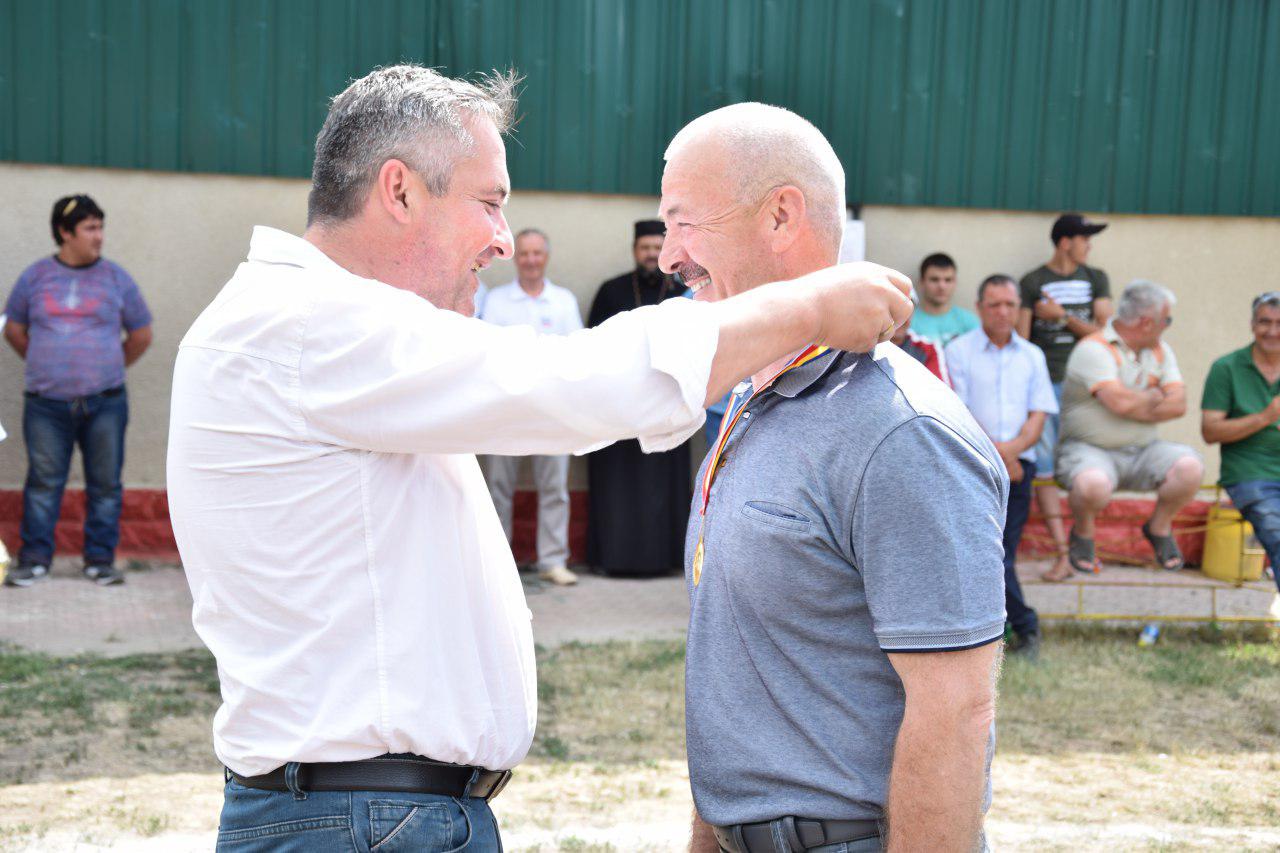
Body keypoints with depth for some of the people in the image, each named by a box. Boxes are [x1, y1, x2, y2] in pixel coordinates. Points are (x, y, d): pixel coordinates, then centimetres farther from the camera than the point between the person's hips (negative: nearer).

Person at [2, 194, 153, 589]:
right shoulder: (35, 276, 6)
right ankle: (34, 558, 12)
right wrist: (42, 364, 13)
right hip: (46, 404, 0)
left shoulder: (115, 278, 5)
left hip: (104, 404, 0)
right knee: (43, 482, 2)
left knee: (105, 483, 2)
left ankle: (100, 559, 12)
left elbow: (141, 336, 13)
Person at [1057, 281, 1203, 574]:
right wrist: (1154, 397, -3)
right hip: (1089, 448, -6)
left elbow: (1178, 405, 1)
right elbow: (1120, 401, -23)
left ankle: (1159, 527, 7)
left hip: (1142, 451, 6)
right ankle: (1082, 535, -2)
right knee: (1094, 485, -38)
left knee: (1190, 467, -22)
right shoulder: (1093, 349, -11)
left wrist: (1136, 405, -12)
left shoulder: (1161, 351, 12)